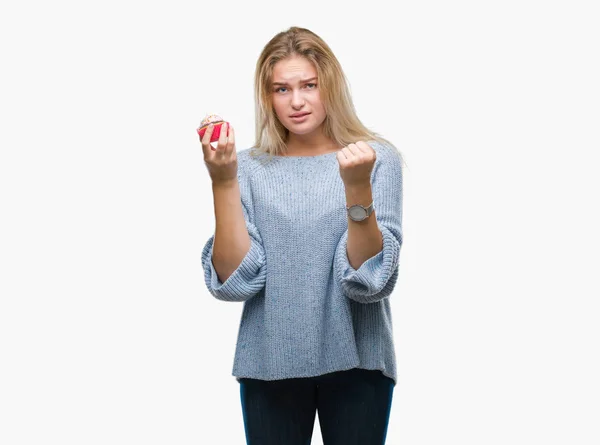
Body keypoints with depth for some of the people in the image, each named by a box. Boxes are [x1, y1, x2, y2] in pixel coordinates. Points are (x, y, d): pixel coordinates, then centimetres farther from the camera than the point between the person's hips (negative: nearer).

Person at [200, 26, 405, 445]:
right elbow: (234, 280, -8)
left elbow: (371, 279, -12)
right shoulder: (250, 168, 1)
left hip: (355, 360, -1)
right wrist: (223, 183, -16)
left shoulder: (378, 159, -3)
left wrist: (358, 186, -24)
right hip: (270, 362, 1)